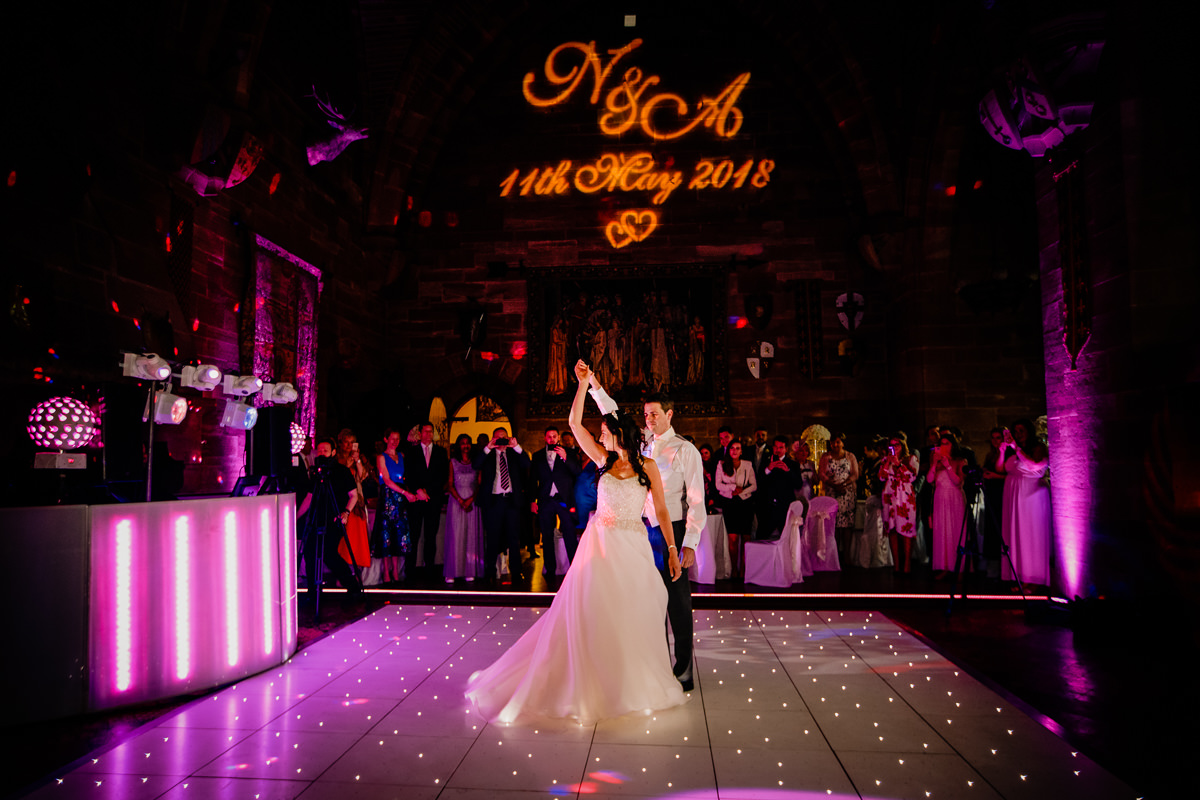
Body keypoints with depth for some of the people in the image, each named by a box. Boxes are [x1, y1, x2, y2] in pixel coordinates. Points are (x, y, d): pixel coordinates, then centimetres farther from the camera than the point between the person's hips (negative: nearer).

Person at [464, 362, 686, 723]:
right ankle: (587, 686, 17)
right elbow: (575, 424, 1)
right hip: (599, 544, 2)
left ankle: (634, 684, 24)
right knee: (588, 615, 2)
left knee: (631, 617, 4)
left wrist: (672, 549, -6)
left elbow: (661, 510, -1)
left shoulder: (647, 466, -1)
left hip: (632, 548, -2)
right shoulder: (605, 460, 6)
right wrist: (583, 383, -4)